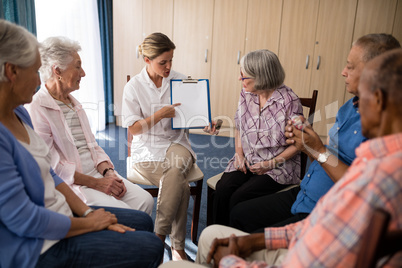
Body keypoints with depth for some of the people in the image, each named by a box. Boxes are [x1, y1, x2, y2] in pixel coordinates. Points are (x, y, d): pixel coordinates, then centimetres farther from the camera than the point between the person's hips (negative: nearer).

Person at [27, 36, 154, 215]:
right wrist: (96, 183, -17)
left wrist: (108, 172, -3)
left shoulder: (73, 103, 17)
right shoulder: (36, 109, -10)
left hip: (97, 173, 8)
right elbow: (52, 165, -16)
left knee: (145, 200, -10)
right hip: (69, 184, -7)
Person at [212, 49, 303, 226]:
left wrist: (272, 163, -14)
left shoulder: (289, 101, -13)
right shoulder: (245, 94, 4)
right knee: (222, 190, -21)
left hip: (278, 167, -5)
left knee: (238, 197, -24)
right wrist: (239, 153, 1)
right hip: (246, 162, 5)